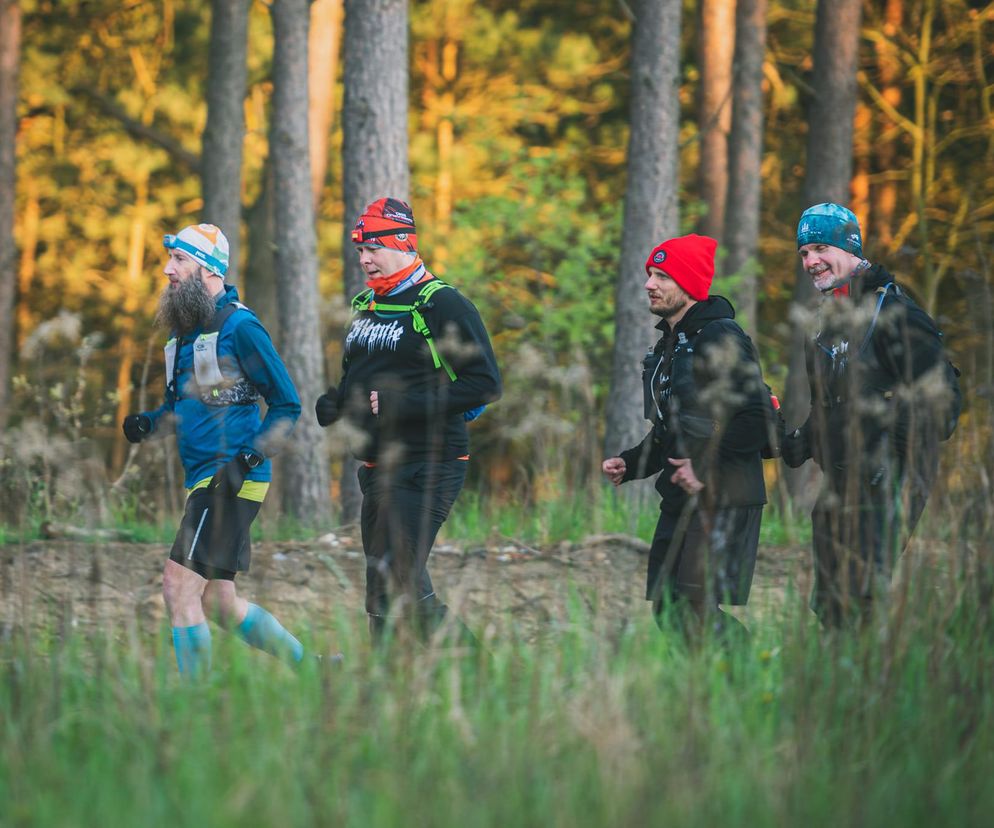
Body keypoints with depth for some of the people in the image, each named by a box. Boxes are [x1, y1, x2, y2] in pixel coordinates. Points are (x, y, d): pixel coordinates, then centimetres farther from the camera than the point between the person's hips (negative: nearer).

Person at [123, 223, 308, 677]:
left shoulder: (239, 327, -11)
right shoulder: (185, 329, 15)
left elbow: (287, 404, -10)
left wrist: (251, 457, -20)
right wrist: (146, 423, 6)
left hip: (232, 481, -9)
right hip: (203, 481, 9)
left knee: (179, 585, -14)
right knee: (219, 602, 12)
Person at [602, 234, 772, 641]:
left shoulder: (722, 337, -11)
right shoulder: (667, 346, 18)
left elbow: (758, 420, -19)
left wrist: (706, 466, -21)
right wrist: (627, 464, 12)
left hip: (723, 501, -10)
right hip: (679, 501, 10)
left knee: (701, 613, -16)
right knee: (667, 610, 7)